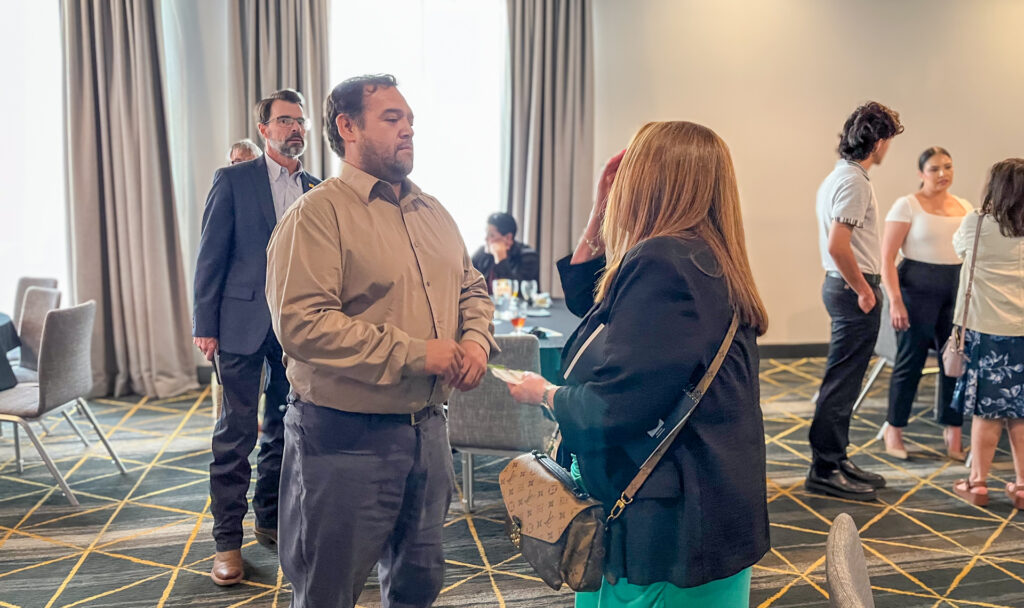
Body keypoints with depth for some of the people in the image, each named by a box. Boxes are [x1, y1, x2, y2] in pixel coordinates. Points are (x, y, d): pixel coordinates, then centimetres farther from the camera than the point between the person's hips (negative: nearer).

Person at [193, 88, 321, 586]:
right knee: (236, 432, 1)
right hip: (244, 321, -4)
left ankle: (271, 520, 28)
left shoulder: (317, 189, 10)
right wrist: (205, 325, -9)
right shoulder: (234, 180, -1)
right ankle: (227, 540, 11)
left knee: (284, 429, 12)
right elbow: (211, 255, -4)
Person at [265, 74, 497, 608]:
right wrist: (413, 353, -22)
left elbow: (472, 286, 19)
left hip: (428, 426, 7)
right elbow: (301, 323, -24)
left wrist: (476, 340, -3)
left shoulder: (433, 212, 11)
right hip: (346, 438, -7)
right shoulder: (318, 214, -14)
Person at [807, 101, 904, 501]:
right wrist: (863, 289, -16)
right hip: (853, 289, -10)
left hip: (840, 284, 10)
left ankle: (836, 459, 26)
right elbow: (838, 247, -26)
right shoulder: (854, 182, -17)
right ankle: (824, 470, 4)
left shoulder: (838, 176, 15)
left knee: (842, 381, 16)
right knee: (841, 383, -4)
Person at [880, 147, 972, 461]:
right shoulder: (907, 205, -4)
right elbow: (887, 257, -9)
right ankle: (893, 430, 18)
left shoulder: (965, 207, 12)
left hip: (958, 288, 5)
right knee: (910, 361, 1)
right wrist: (895, 300, -16)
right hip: (918, 287, -5)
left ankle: (953, 436, 17)